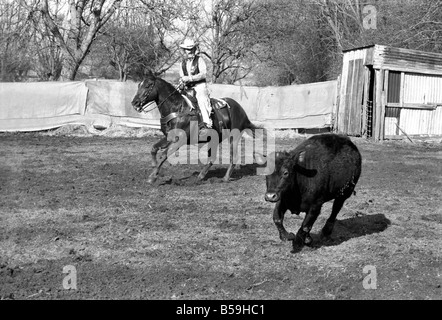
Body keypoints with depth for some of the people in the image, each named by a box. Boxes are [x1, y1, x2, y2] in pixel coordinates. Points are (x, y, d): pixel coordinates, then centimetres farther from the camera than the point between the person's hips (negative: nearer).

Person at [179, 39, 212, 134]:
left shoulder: (199, 60, 0)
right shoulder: (183, 62, 16)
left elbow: (203, 73, -12)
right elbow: (181, 76, 20)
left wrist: (190, 78, -21)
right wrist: (182, 80, -5)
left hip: (200, 86, -6)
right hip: (188, 88, 6)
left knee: (201, 99, -31)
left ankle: (207, 124, -38)